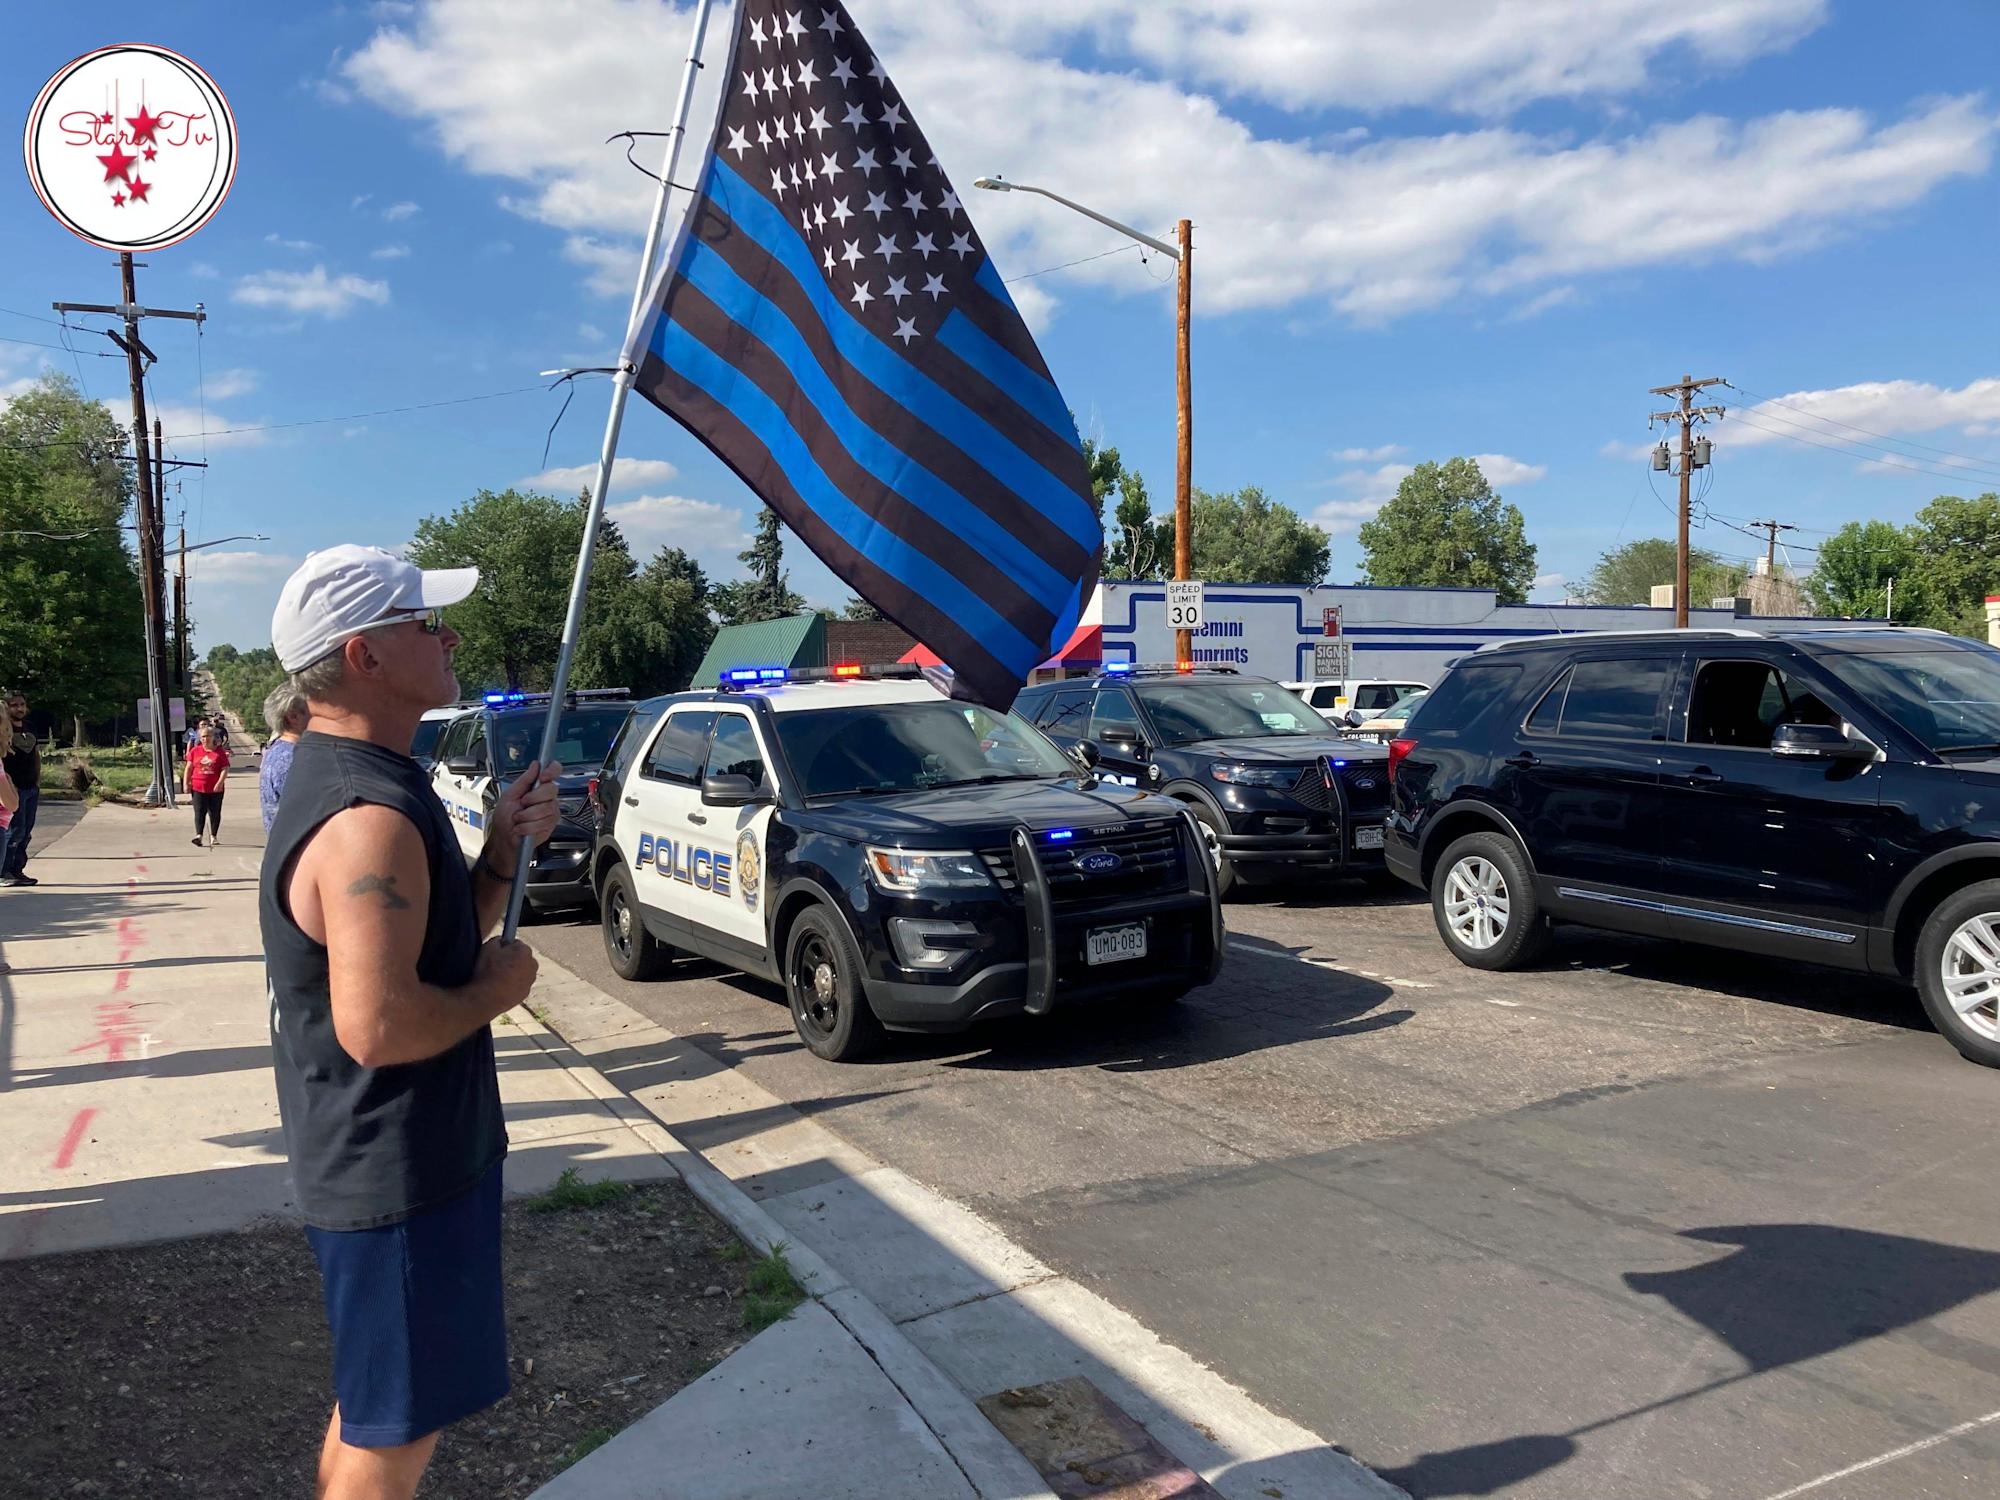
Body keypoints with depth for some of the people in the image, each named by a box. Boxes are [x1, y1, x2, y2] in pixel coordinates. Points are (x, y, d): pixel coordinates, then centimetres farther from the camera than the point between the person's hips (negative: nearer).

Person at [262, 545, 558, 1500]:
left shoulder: (348, 777, 8)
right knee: (397, 1423, 8)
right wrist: (498, 989, -17)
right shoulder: (370, 816, -26)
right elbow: (378, 1023, -33)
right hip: (397, 1172, -10)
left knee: (375, 1401, 26)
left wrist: (502, 851, -1)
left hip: (389, 1157, 10)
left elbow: (435, 938, 14)